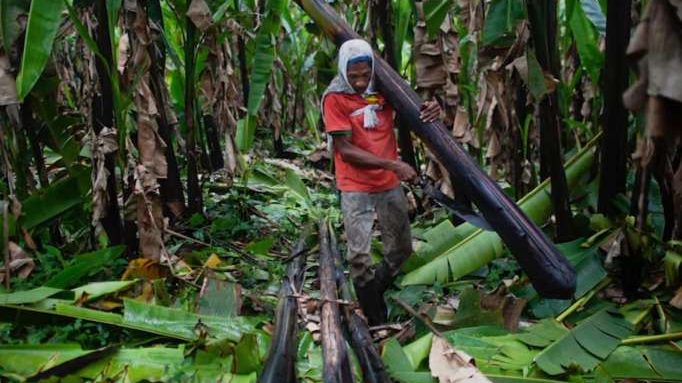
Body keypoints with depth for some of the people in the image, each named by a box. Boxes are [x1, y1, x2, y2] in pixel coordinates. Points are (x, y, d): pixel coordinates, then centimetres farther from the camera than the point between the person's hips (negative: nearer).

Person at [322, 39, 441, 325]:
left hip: (390, 184, 5)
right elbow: (345, 149, -16)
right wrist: (392, 165, -24)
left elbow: (413, 110, 11)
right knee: (360, 256, -5)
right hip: (356, 189, -5)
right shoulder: (334, 98, -12)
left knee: (401, 250, 14)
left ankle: (374, 291, 38)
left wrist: (431, 109, -16)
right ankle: (376, 320, 11)